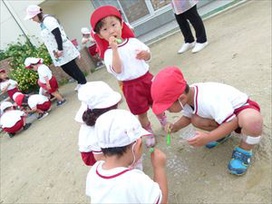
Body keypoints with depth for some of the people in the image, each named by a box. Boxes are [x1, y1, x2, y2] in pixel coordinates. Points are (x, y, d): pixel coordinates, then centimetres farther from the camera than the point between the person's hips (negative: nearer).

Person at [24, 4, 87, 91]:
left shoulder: (48, 20, -14)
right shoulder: (42, 23, 15)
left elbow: (58, 34, -23)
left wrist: (60, 49, -25)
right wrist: (55, 52, 15)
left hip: (64, 51, -9)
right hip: (57, 53, 9)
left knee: (73, 68, -3)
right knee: (67, 69, 13)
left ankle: (84, 84, 9)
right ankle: (80, 82, 25)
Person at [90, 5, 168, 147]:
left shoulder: (133, 41, -1)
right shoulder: (109, 53, -11)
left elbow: (148, 57, 9)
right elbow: (117, 70, -28)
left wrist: (145, 54, -15)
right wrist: (115, 49, -33)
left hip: (146, 78, 3)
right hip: (131, 86, -3)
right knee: (141, 113, 11)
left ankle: (165, 122, 50)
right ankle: (149, 134, 35)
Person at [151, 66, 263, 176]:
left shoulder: (208, 100, -40)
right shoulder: (188, 96, -14)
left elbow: (232, 122, -35)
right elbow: (187, 117, 4)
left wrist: (208, 137, -38)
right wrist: (175, 126, -14)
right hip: (224, 109, 7)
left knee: (253, 121, -41)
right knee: (195, 120, -15)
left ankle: (244, 151, -11)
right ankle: (223, 133, 12)